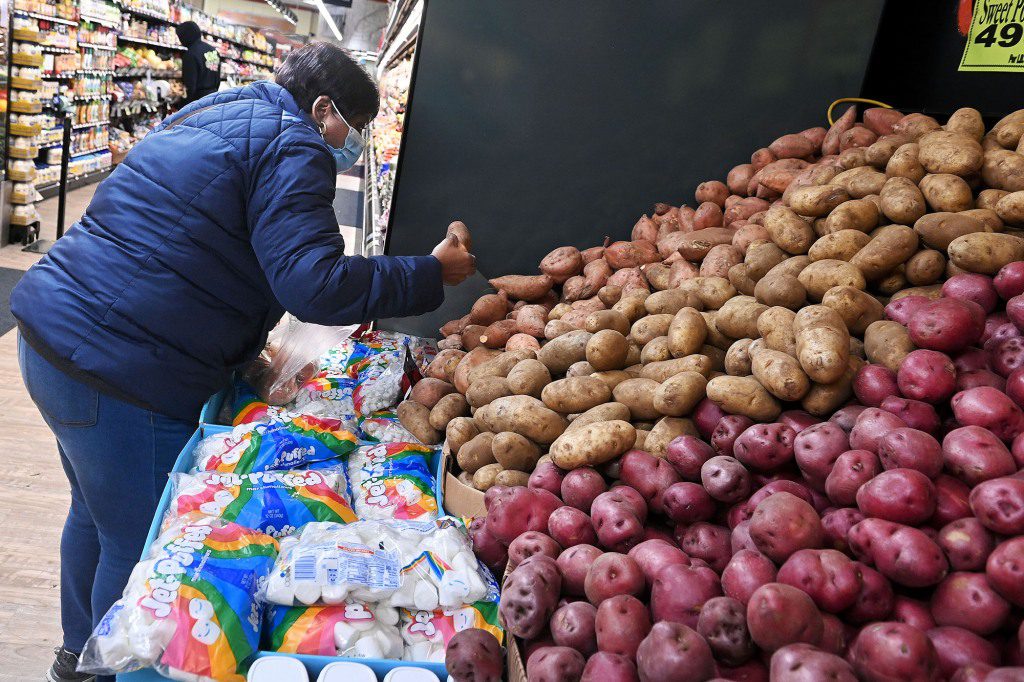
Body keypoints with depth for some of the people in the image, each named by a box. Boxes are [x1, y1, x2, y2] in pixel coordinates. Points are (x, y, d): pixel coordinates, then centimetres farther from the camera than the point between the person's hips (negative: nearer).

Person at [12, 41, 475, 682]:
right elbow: (313, 284, -22)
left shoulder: (206, 115, 19)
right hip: (124, 378, -11)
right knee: (138, 548, 7)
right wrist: (432, 273, -12)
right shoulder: (292, 146, -12)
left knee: (96, 515, 27)